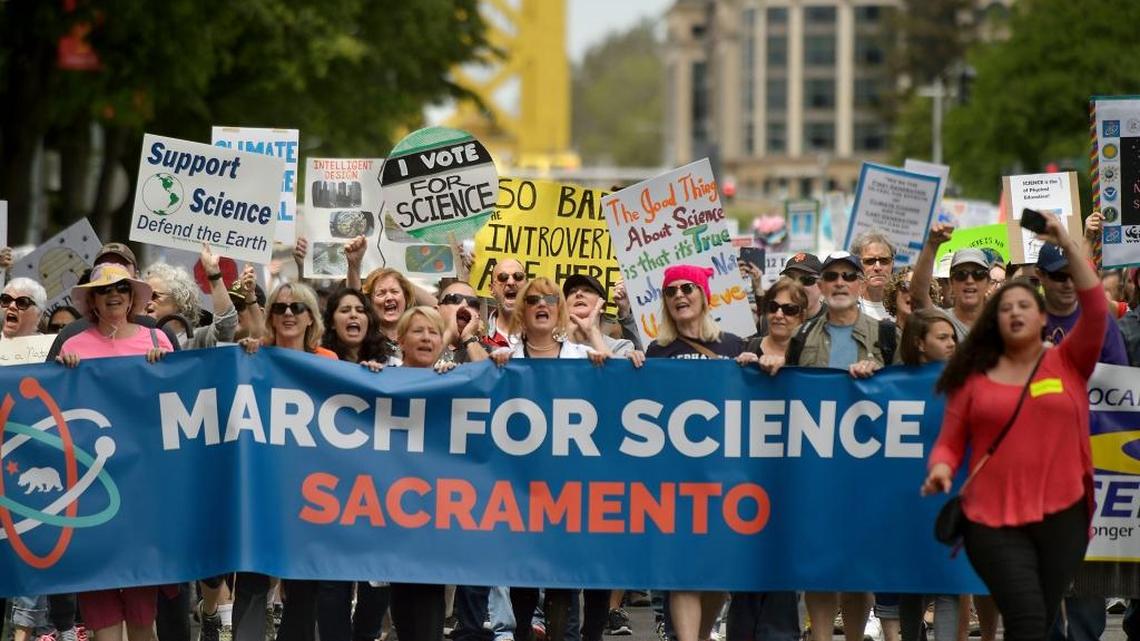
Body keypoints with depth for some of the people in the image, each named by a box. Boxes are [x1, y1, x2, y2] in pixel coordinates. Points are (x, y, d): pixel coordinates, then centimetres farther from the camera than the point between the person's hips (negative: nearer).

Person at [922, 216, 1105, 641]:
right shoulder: (974, 379, 6)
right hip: (995, 521, -2)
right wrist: (941, 467, -15)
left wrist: (1067, 245, -11)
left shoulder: (1067, 364, 6)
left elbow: (1096, 310, -7)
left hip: (1061, 516, 2)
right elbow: (950, 442, 8)